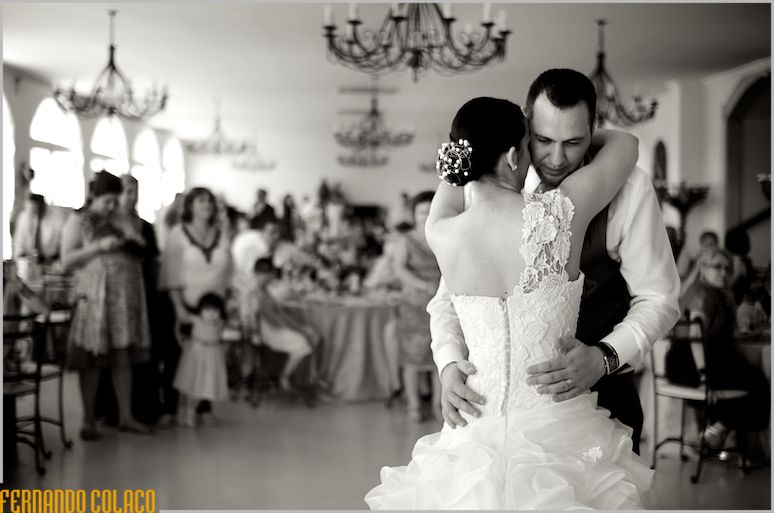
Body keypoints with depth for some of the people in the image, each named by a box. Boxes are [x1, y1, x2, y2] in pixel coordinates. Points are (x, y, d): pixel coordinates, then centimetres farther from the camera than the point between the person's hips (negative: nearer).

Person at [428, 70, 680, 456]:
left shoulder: (628, 187, -12)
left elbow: (657, 299, -11)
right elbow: (451, 295, -6)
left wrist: (606, 357, -28)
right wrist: (449, 364, -25)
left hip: (601, 392, -1)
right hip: (506, 395, 1)